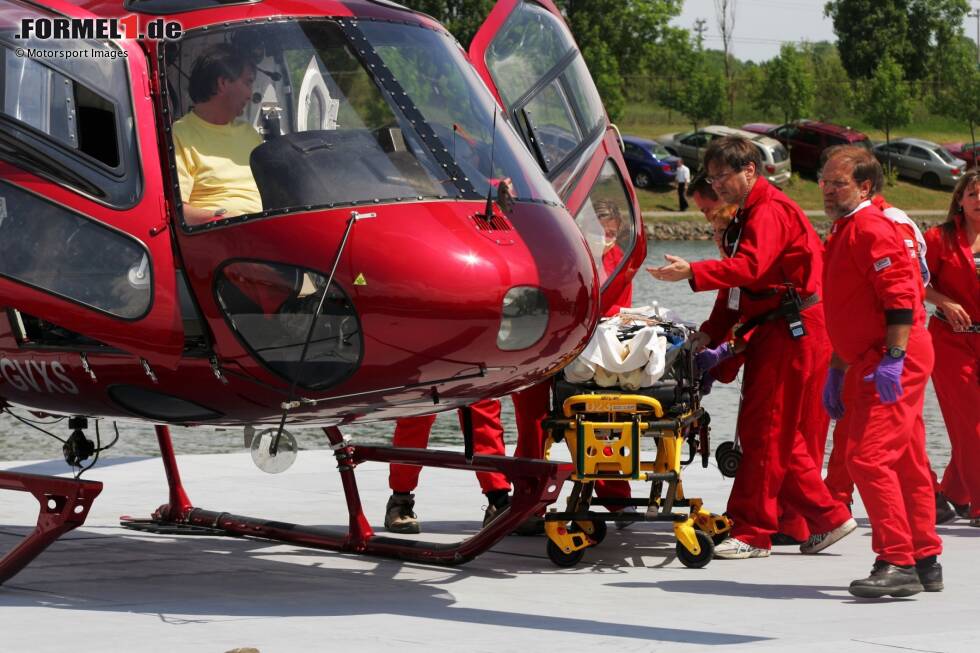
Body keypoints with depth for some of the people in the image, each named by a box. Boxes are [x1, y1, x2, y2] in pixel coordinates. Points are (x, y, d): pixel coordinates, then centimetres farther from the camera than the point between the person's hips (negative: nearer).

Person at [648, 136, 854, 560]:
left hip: (793, 332, -11)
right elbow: (740, 283, 23)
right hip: (774, 331, 11)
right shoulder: (749, 214, 21)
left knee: (764, 430, -9)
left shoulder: (770, 210, -13)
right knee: (778, 434, 11)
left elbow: (750, 267, -29)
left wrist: (693, 273, -37)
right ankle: (827, 518, 16)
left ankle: (752, 533, -6)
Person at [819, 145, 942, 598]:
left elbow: (901, 296, -22)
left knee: (869, 457, -16)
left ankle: (897, 563, -16)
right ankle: (925, 562, 17)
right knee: (905, 462, 12)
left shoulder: (872, 228, -12)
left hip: (895, 359, -11)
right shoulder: (843, 232, 21)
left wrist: (893, 358, -27)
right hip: (871, 359, 11)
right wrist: (836, 371, 28)